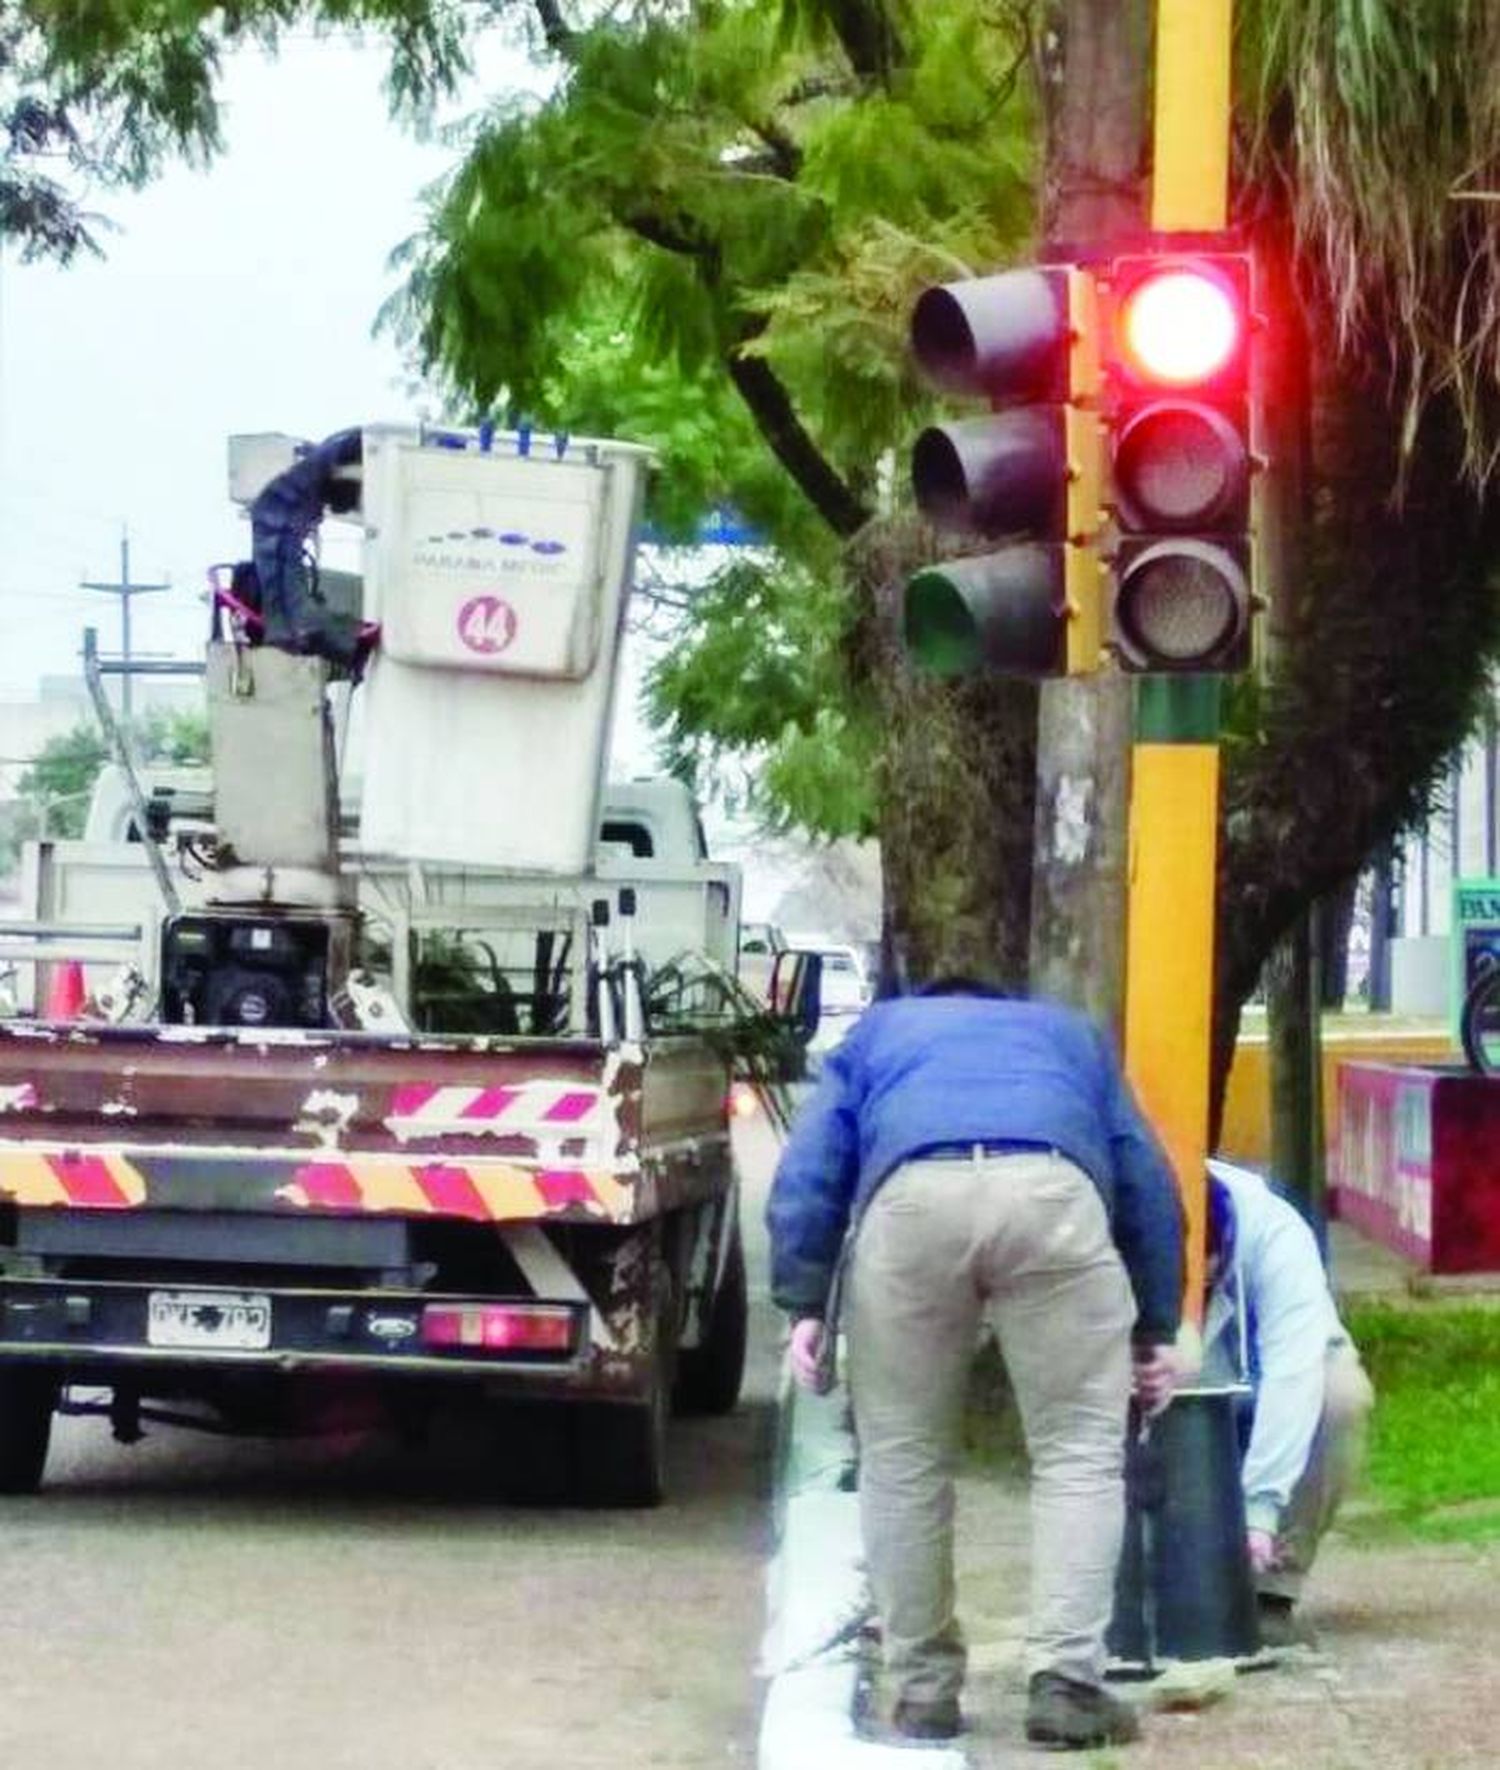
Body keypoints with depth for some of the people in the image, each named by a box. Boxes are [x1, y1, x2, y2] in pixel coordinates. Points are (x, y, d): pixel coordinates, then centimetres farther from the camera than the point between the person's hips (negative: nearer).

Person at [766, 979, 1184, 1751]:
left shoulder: (876, 1031, 40)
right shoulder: (1070, 1033, 42)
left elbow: (808, 1168, 24)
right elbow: (1145, 1179, 34)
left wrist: (805, 1304, 20)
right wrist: (1154, 1327, 35)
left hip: (913, 1195, 0)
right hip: (1052, 1190, 0)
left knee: (904, 1458, 14)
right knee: (1079, 1453, 9)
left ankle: (923, 1689, 18)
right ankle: (1065, 1682, 0)